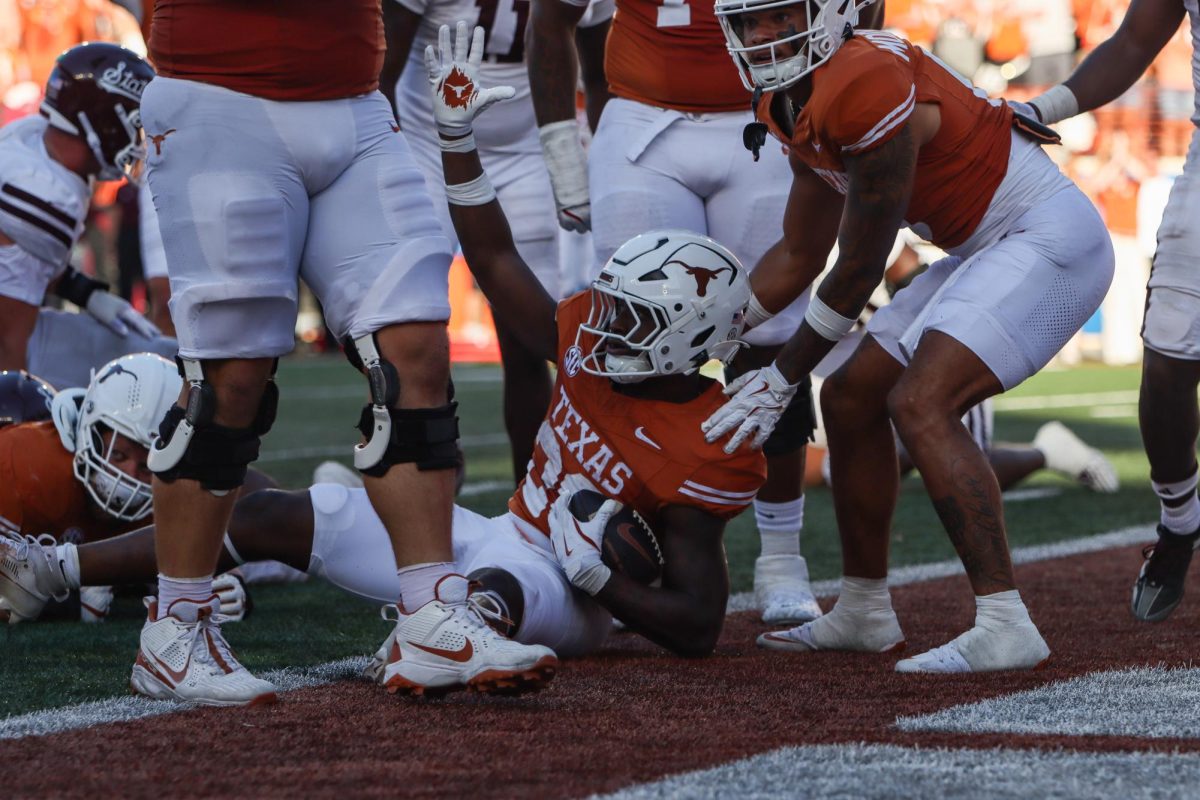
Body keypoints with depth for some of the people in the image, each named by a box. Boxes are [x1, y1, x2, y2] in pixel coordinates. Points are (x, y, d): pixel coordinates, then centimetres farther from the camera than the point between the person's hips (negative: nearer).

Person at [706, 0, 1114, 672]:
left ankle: (1006, 628, -26)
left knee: (920, 404, -24)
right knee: (852, 399, 12)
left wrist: (783, 378, -7)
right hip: (989, 251, 11)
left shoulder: (866, 85, -24)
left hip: (1052, 238, -10)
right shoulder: (794, 107, 7)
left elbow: (858, 273, -16)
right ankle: (864, 614, 25)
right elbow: (800, 258, 19)